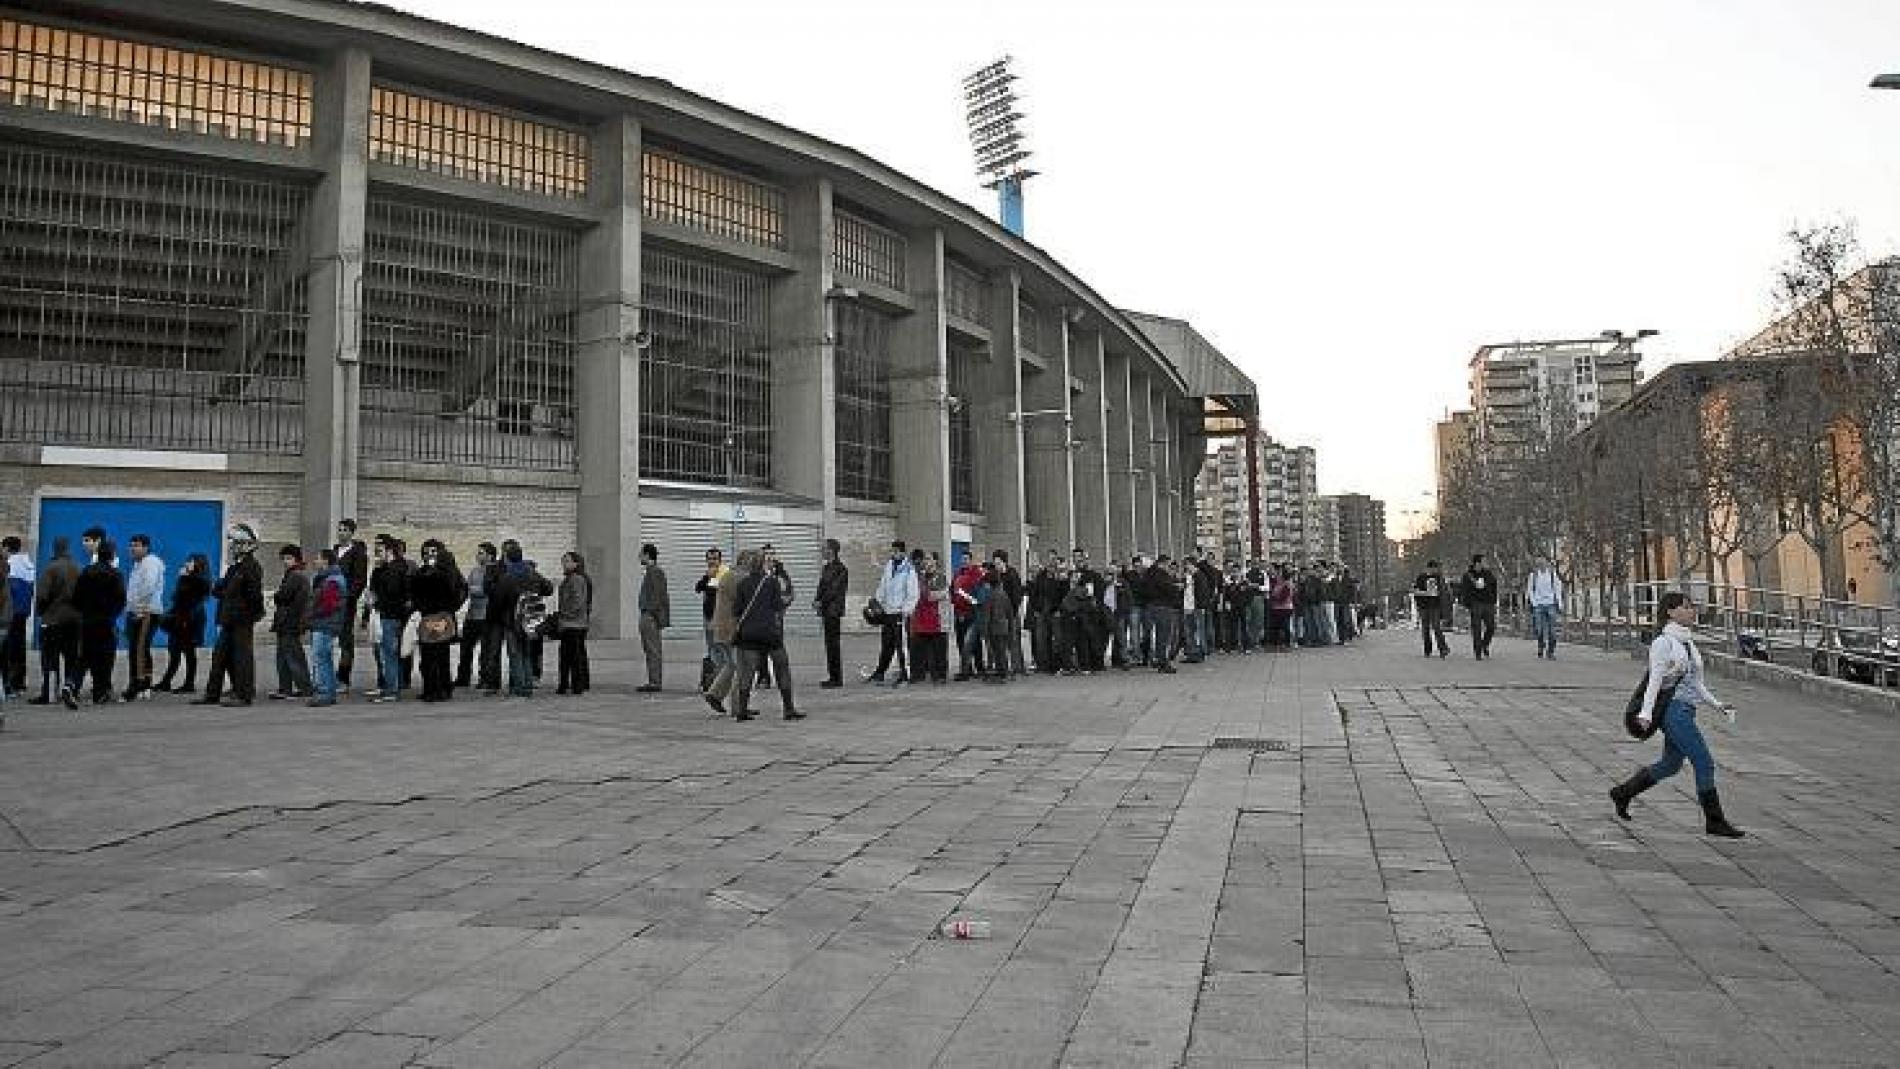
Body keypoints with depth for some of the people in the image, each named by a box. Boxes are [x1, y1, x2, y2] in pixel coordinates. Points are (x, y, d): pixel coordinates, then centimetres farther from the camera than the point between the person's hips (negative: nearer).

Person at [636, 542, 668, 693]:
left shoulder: (654, 571, -12)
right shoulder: (653, 571, 20)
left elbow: (656, 596, -19)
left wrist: (651, 614, -21)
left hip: (650, 616, -10)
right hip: (648, 615, 10)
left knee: (653, 650, -10)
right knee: (651, 650, 10)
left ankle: (654, 682, -11)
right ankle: (653, 681, 12)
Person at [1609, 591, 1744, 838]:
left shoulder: (1688, 643, 14)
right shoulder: (1663, 643, -11)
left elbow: (1696, 683, 20)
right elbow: (1655, 680, -17)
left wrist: (1717, 704, 14)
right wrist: (1646, 712, -23)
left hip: (1686, 711, 9)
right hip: (1673, 709, -9)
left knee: (1670, 765, 16)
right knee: (1704, 763, -8)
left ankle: (1622, 793, 29)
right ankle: (1714, 821, 0)